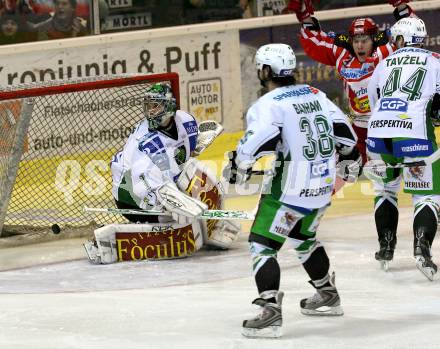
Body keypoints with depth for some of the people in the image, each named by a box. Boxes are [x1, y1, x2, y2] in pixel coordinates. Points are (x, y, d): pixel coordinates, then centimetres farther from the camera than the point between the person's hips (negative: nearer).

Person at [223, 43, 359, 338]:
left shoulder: (269, 104, -14)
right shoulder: (316, 95, 8)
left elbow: (255, 141, -27)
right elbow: (341, 127, 15)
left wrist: (237, 166, -11)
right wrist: (352, 156, 31)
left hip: (290, 189, -8)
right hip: (323, 186, 8)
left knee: (262, 244, -4)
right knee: (304, 236, 29)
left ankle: (270, 313, -16)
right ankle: (328, 296, 39)